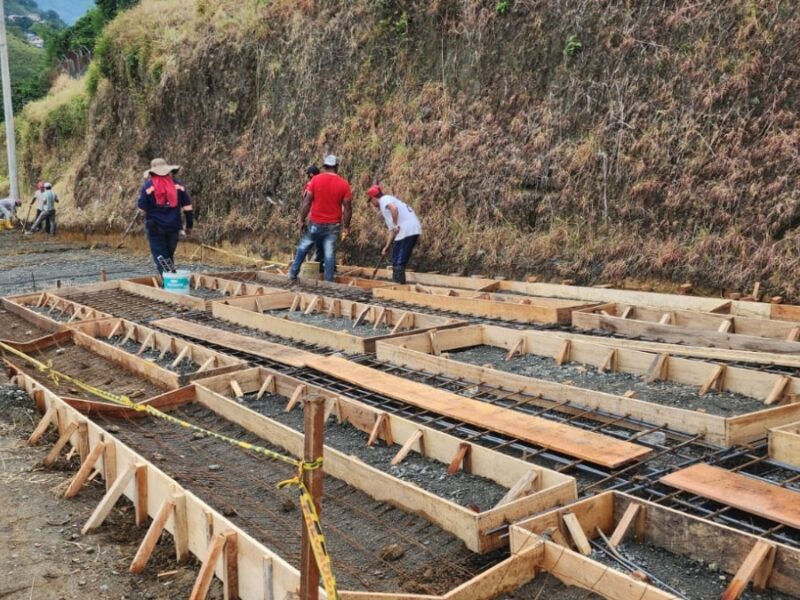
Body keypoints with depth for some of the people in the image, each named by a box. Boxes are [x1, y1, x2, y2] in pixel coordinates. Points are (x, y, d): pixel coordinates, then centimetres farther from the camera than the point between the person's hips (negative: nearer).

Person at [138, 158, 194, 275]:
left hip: (155, 227, -3)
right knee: (169, 255, 18)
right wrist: (189, 226, 8)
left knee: (160, 257, 0)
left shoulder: (148, 186, -6)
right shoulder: (178, 185, 3)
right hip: (173, 227, 3)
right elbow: (188, 207, 3)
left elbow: (142, 208, -6)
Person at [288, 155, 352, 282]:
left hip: (316, 223, 0)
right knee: (329, 253, 2)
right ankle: (328, 281, 4)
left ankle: (293, 274, 22)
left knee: (303, 247, 17)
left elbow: (307, 201, -5)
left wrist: (302, 220, 1)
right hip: (333, 225, 0)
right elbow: (347, 207, -4)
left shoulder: (315, 179, -4)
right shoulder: (344, 184, -4)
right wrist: (346, 227, 4)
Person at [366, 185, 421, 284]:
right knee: (401, 260, 17)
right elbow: (392, 230, 24)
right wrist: (386, 247, 20)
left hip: (406, 230, -9)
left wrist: (395, 225, -16)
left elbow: (394, 208, -24)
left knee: (397, 261, -2)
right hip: (415, 230, 9)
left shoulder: (384, 199, 2)